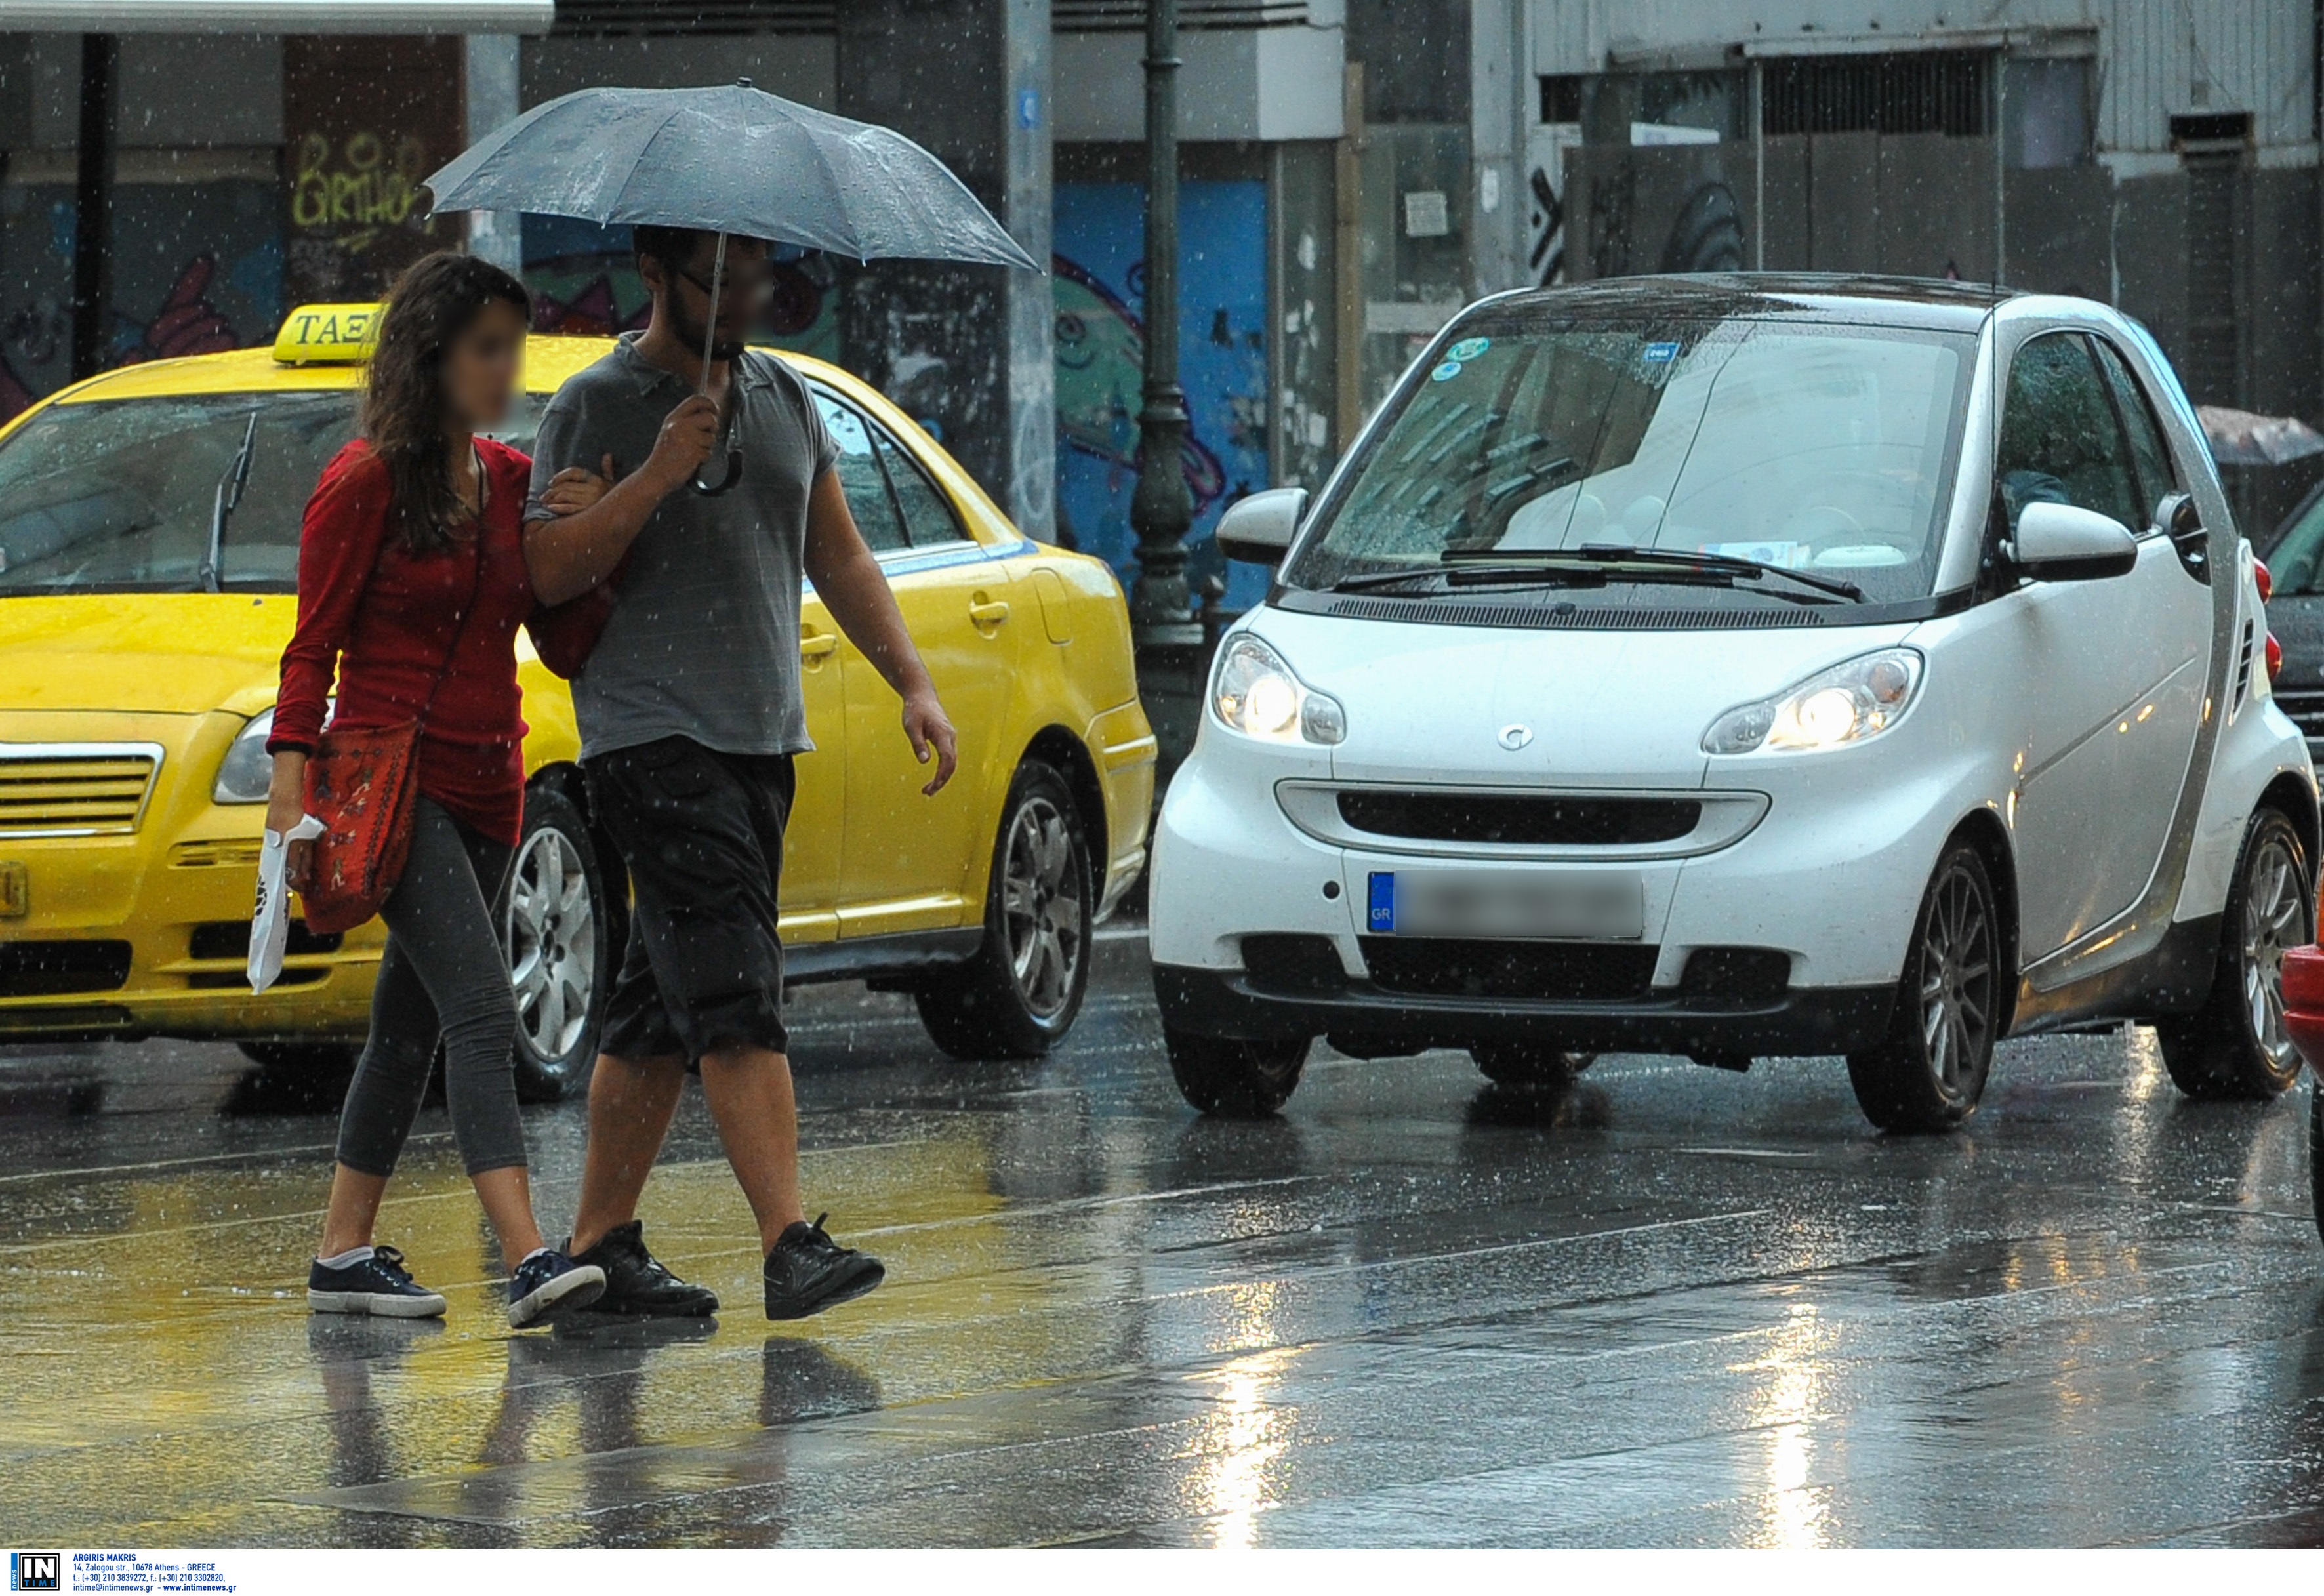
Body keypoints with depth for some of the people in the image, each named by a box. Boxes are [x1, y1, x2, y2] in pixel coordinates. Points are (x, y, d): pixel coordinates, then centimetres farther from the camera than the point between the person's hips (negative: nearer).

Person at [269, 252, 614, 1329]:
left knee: (410, 1026, 12)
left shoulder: (514, 481, 11)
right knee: (482, 1010, -19)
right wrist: (290, 798, -14)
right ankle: (529, 1260, -28)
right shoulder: (366, 483, -7)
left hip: (486, 786, 7)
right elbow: (312, 650, -6)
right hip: (389, 777, -7)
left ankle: (344, 1252, 21)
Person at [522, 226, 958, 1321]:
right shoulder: (596, 408, -3)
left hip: (762, 738, 7)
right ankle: (790, 1244, -24)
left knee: (665, 1007, 9)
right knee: (734, 994, -16)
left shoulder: (786, 397, 16)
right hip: (652, 738, -7)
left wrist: (912, 683, 10)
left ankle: (600, 1243, 15)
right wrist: (659, 474, -20)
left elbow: (839, 556, 20)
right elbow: (551, 571, -11)